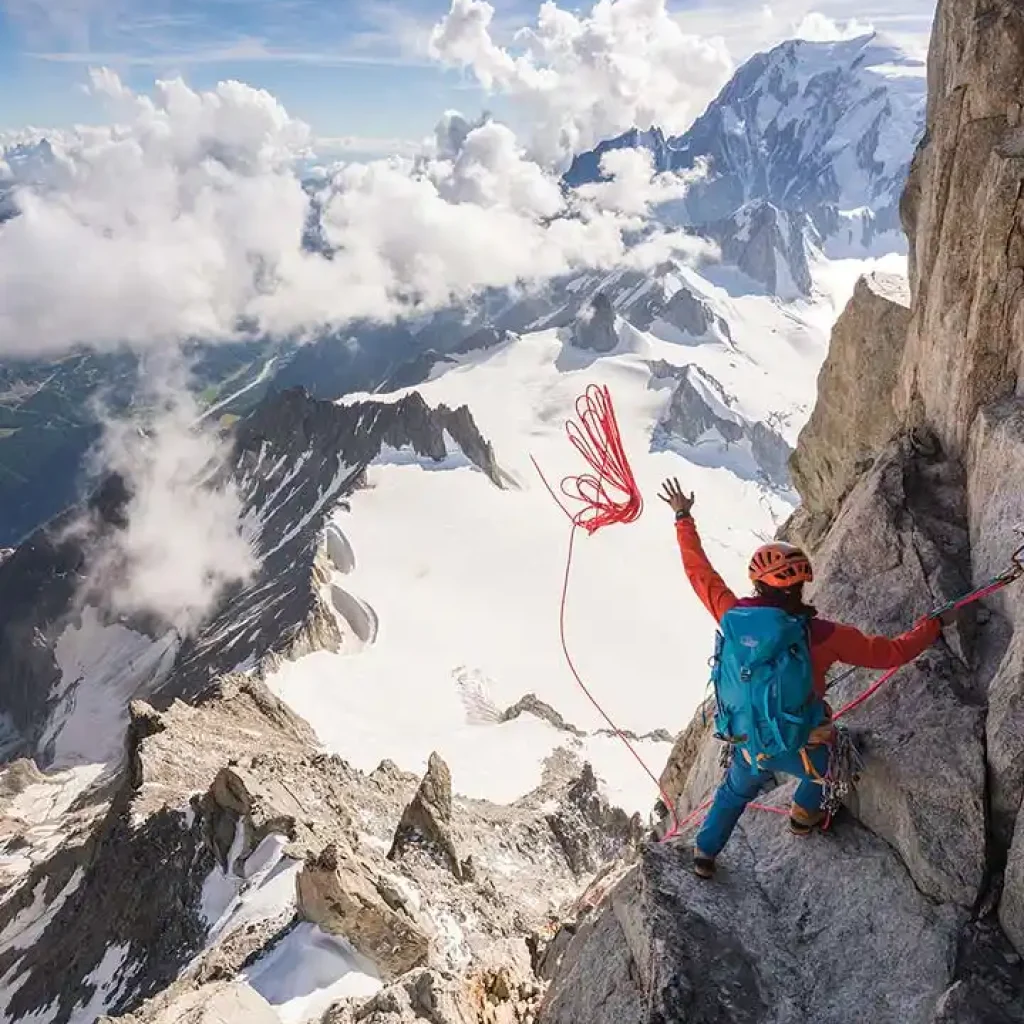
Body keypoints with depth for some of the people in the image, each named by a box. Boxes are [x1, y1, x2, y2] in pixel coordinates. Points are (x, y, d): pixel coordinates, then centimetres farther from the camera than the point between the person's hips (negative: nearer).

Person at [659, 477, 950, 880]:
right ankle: (803, 816, 54)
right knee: (825, 765, 35)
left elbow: (698, 570, -5)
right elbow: (892, 652, -17)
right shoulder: (822, 635, -27)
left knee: (734, 793, 33)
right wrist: (934, 626, 0)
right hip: (802, 748, -3)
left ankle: (705, 853, 48)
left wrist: (683, 518, 7)